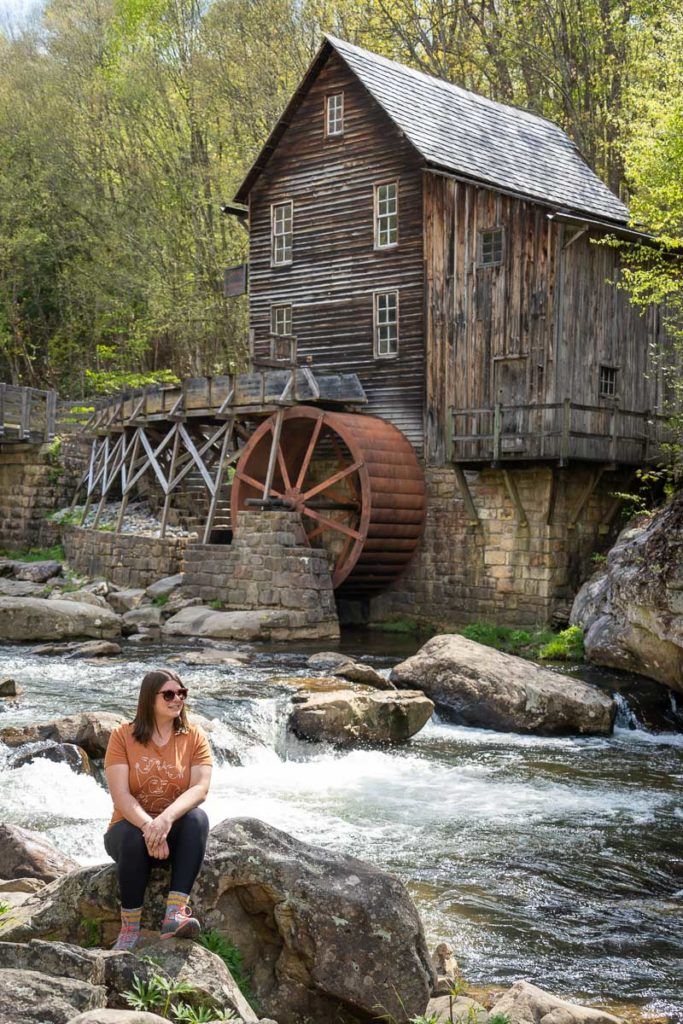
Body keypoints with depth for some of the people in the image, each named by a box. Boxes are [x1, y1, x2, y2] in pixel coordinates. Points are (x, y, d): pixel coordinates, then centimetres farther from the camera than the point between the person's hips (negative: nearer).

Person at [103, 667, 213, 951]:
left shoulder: (194, 737, -1)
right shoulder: (123, 735, -5)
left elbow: (201, 788, -16)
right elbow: (120, 795, -16)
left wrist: (166, 818, -35)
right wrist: (148, 827, -34)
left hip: (176, 829, 2)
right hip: (132, 827, -1)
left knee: (198, 818, -31)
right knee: (134, 836, -36)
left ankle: (175, 912, -40)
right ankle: (130, 928, -27)